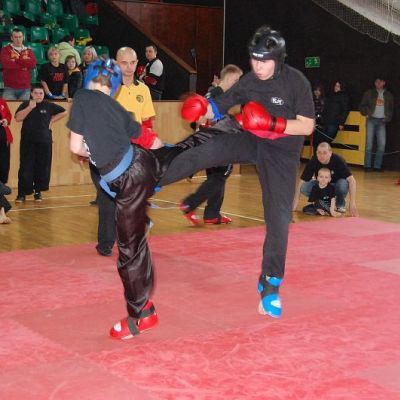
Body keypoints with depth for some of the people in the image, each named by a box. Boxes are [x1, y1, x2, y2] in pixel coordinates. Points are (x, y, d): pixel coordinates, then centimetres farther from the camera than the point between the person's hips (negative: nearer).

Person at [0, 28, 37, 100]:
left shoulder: (28, 50, 12)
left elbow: (33, 64, -6)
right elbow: (6, 63, -16)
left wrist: (16, 59, -9)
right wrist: (25, 64, -6)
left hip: (25, 88, 3)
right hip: (10, 88, -3)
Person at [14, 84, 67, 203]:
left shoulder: (49, 105, 4)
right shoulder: (25, 105, 2)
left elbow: (64, 112, 14)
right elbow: (18, 118, -13)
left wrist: (52, 120, 5)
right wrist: (30, 107, -18)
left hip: (44, 142, 1)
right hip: (27, 142, -1)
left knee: (42, 167, 4)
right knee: (25, 167, -5)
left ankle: (38, 192, 16)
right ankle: (22, 193, -2)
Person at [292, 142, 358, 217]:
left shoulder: (338, 160, -28)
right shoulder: (313, 161, -22)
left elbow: (351, 180, -32)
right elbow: (302, 180, -19)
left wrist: (352, 203, -41)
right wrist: (295, 202, -27)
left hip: (336, 185, -2)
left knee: (343, 184, -36)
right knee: (304, 188, -26)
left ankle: (340, 205, -5)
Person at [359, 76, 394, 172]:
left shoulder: (388, 95, 14)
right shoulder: (369, 93, 9)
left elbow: (391, 109, 18)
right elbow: (362, 106, 9)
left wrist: (388, 118, 1)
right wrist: (366, 113, -10)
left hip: (382, 121, 2)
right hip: (371, 120, -2)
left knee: (382, 144, -7)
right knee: (369, 142, -8)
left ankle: (377, 166, -1)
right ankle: (367, 165, -6)